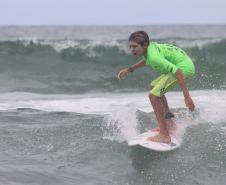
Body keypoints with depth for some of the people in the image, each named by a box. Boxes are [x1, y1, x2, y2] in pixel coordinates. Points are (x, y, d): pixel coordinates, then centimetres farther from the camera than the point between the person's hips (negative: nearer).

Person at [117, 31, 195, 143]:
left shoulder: (154, 56, -25)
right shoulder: (150, 47, 3)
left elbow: (177, 71, -32)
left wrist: (187, 96, -36)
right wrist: (129, 69, 24)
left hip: (184, 67, -11)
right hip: (185, 63, 11)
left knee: (153, 95, -16)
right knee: (154, 86, 26)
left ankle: (164, 136, -16)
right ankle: (169, 122, 31)